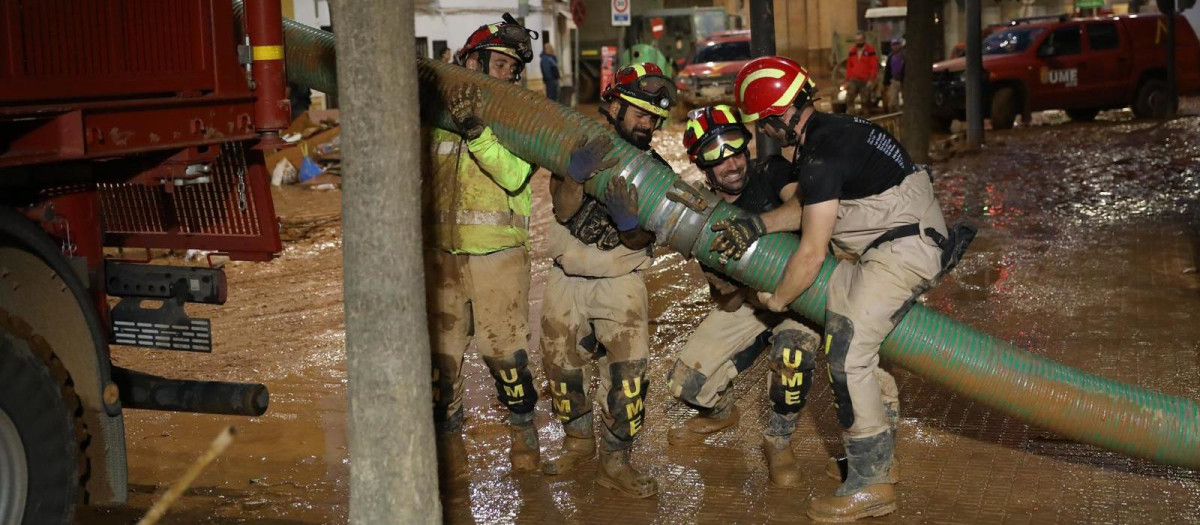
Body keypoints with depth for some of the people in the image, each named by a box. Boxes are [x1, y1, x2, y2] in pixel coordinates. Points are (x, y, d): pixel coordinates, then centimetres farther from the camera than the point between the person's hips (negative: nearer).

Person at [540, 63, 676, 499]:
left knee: (628, 369, -13)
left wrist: (630, 220, -38)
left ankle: (615, 461, -2)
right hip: (567, 278, 1)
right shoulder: (579, 148, -9)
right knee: (562, 365, 10)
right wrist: (578, 173, -42)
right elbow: (563, 210, -22)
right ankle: (578, 440, 34)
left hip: (620, 281, 0)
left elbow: (639, 242, -14)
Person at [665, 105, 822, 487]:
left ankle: (778, 441, -11)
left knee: (793, 348, -36)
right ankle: (722, 412, 38)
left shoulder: (771, 173, -17)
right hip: (745, 301, 4)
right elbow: (727, 295, -15)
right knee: (686, 384, -1)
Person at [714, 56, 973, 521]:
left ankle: (870, 484, -4)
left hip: (902, 251, -10)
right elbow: (811, 205, 18)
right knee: (858, 347, 16)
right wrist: (755, 225, 11)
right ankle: (880, 458, 27)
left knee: (846, 355, -11)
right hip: (910, 242, 10)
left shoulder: (819, 157, -21)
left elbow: (811, 253, -17)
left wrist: (775, 299, -1)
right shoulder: (832, 129, 9)